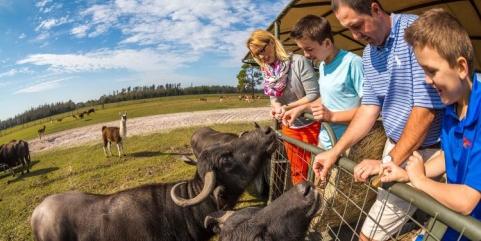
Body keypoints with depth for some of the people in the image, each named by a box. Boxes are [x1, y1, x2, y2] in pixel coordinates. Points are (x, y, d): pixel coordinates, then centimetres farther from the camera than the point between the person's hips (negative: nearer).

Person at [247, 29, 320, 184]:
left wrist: (288, 107, -24)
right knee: (297, 171, 17)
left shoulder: (298, 61, -17)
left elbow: (314, 95, -19)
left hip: (310, 126, -5)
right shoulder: (267, 72, 1)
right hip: (289, 128, 5)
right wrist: (276, 107, -14)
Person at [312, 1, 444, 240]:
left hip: (428, 150, -6)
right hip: (395, 145, 6)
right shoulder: (368, 53, 7)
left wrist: (388, 162, -16)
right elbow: (369, 108, 7)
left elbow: (425, 109, -21)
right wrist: (335, 152, 1)